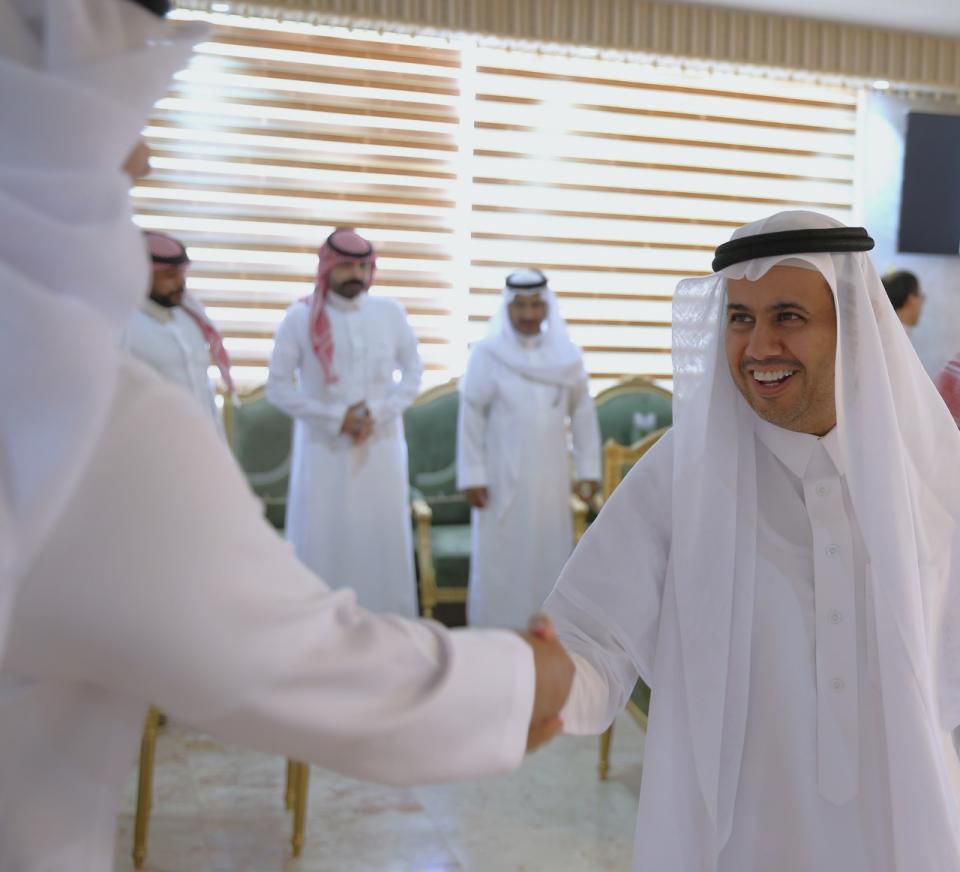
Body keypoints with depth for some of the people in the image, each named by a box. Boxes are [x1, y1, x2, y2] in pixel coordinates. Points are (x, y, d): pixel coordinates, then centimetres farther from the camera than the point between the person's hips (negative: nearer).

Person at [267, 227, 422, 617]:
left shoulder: (391, 312, 1)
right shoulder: (301, 317, -5)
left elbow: (413, 372, 8)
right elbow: (277, 386, -4)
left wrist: (378, 413, -8)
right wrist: (335, 418, -12)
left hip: (381, 447, 2)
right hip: (324, 450, -2)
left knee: (384, 541, 7)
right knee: (322, 544, 1)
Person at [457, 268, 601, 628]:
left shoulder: (567, 356, 2)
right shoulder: (486, 354, -6)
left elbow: (583, 414, 7)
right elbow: (470, 419, -6)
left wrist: (587, 470, 4)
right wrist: (472, 477, -9)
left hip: (550, 479, 3)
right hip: (501, 478, -3)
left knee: (550, 559, 8)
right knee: (500, 562, 2)